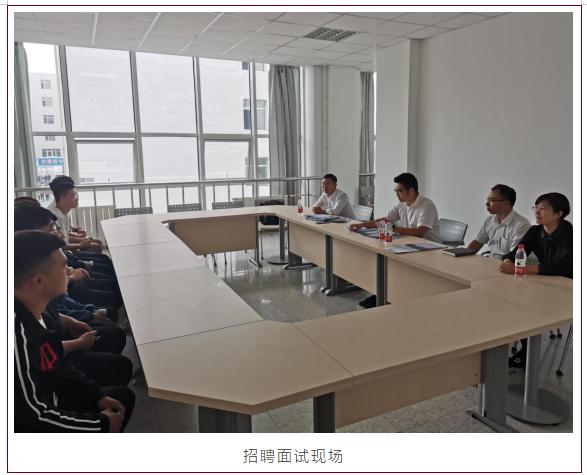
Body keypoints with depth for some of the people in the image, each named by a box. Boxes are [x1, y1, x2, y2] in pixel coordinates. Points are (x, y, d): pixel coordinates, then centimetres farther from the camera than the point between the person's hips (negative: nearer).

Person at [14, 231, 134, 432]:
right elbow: (35, 417, -28)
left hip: (48, 401, 9)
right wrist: (102, 423, -17)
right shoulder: (17, 331, -33)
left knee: (124, 396, 16)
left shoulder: (31, 314, -4)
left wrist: (98, 394, 4)